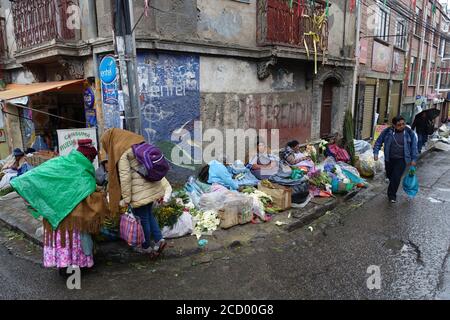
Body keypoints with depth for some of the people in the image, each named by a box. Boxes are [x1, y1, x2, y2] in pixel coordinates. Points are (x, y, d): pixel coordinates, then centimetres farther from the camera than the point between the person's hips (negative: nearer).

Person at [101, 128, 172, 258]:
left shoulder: (121, 151, -12)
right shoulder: (139, 144, 11)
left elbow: (125, 177, -16)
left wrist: (126, 199, -10)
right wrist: (165, 186, 14)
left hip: (139, 192, -8)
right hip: (152, 187, 8)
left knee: (142, 218, 10)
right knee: (148, 214, 23)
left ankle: (146, 247, 27)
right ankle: (159, 239, 19)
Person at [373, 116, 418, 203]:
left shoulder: (409, 133, -3)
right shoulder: (387, 131, -4)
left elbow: (414, 146, 4)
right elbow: (378, 142, 4)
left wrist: (413, 159, 1)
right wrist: (376, 153, -7)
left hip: (401, 160, -2)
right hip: (389, 159, 2)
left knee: (396, 177, -11)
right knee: (390, 176, 14)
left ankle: (392, 195, 2)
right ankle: (392, 194, 41)